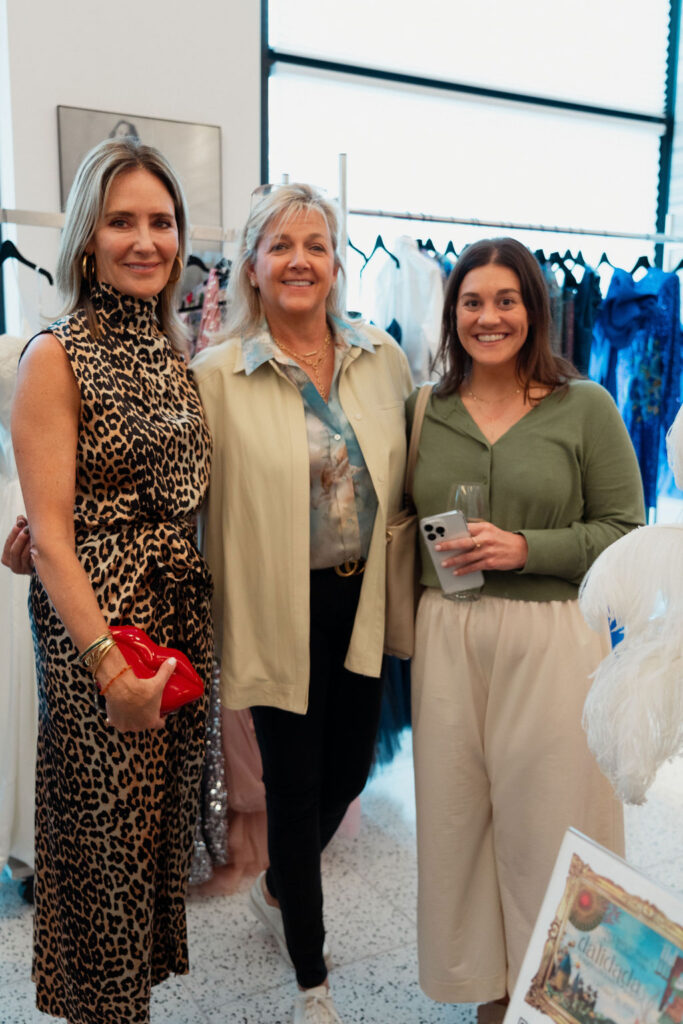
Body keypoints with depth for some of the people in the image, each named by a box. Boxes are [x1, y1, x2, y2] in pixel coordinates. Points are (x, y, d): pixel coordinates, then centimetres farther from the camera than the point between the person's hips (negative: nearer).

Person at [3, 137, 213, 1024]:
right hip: (95, 616, -6)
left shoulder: (177, 352, 10)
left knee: (166, 814, 17)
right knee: (106, 828, 8)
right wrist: (107, 657, -22)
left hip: (186, 611, 6)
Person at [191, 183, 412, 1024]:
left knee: (350, 768, 17)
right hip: (281, 612, -4)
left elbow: (403, 478, 11)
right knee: (295, 786, 8)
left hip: (362, 603, 5)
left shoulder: (384, 359, 3)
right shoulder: (218, 375, -9)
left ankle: (276, 889, 52)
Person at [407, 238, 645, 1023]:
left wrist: (524, 548, -15)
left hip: (550, 638, -2)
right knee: (456, 812, 10)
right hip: (447, 636, 3)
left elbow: (624, 531, -2)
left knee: (546, 817, 5)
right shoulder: (425, 411, 7)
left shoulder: (586, 407, -1)